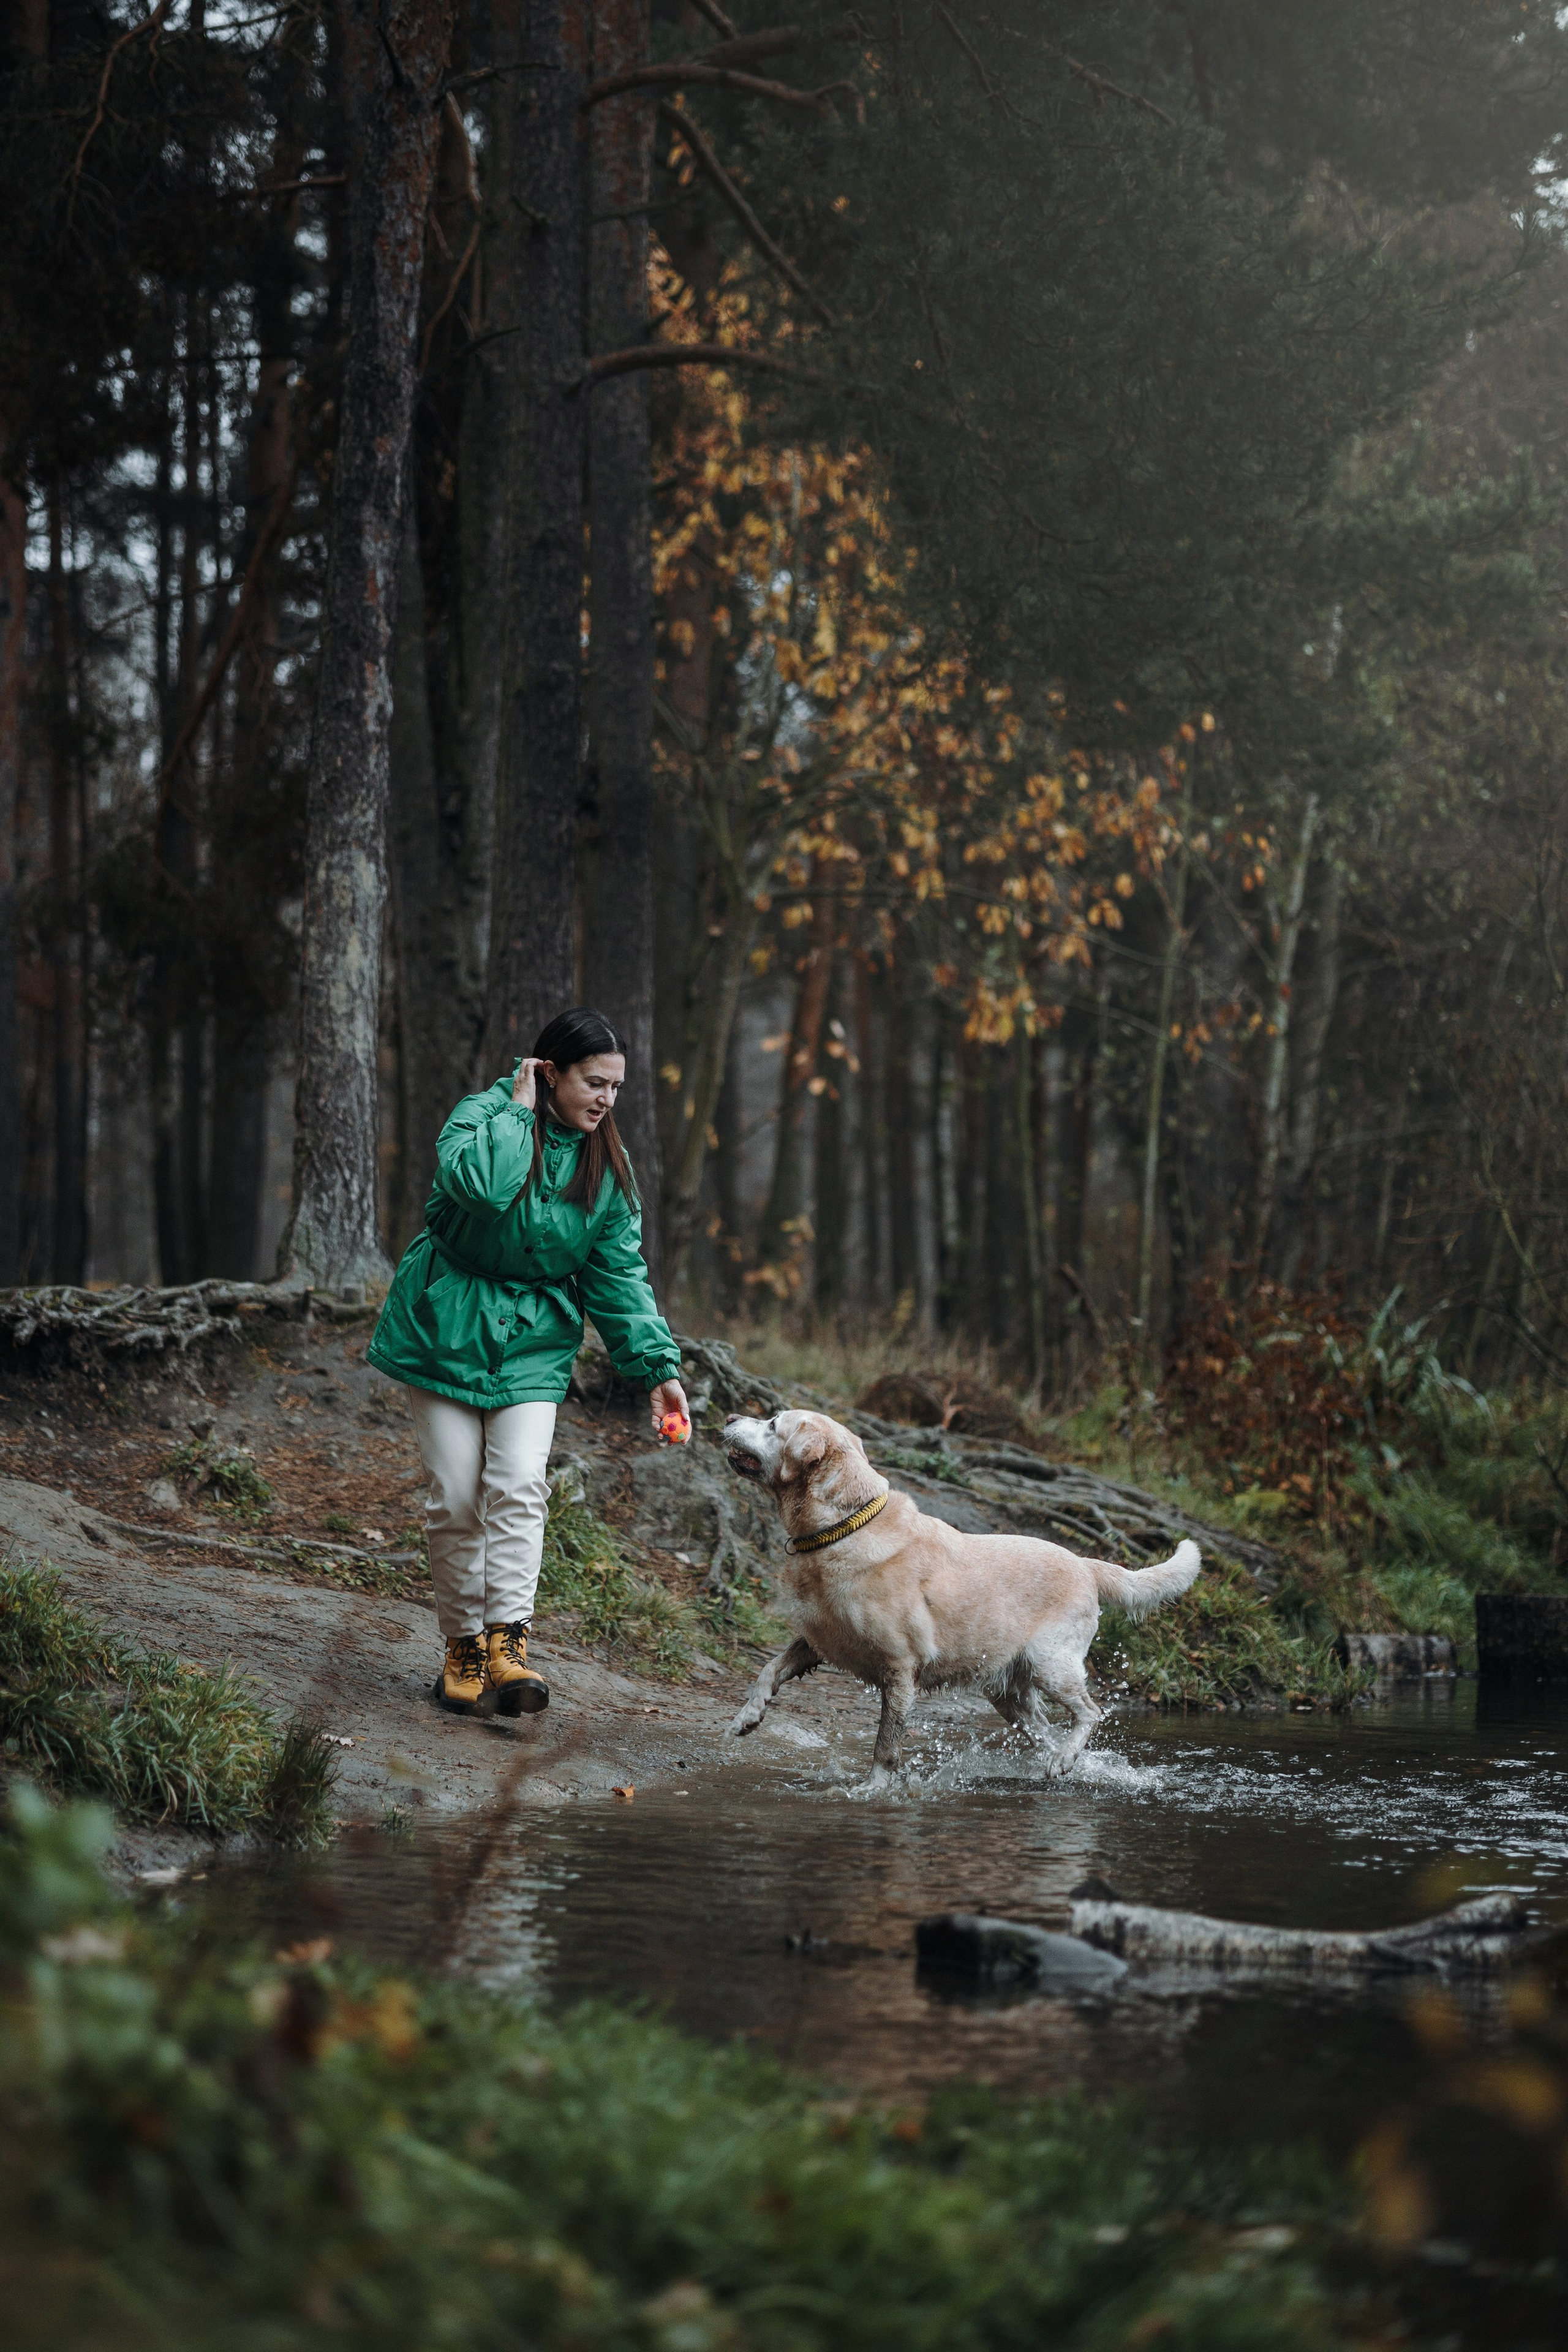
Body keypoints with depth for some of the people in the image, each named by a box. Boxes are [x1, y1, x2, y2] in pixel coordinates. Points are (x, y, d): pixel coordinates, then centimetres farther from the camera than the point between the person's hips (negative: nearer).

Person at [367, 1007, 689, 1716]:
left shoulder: (607, 1167, 2)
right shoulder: (482, 1115, -12)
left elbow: (620, 1275, 2)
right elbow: (477, 1183, -35)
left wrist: (658, 1365, -7)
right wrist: (519, 1111, -23)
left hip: (533, 1340, 3)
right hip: (449, 1329, -3)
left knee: (519, 1486, -14)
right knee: (456, 1498, -2)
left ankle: (508, 1644, -22)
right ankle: (464, 1645, 10)